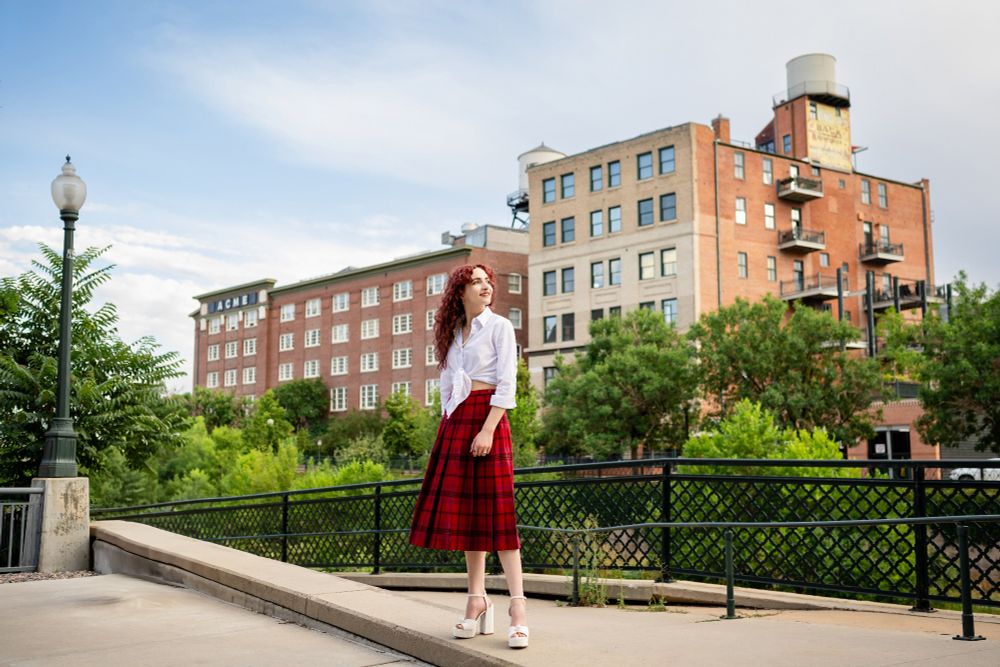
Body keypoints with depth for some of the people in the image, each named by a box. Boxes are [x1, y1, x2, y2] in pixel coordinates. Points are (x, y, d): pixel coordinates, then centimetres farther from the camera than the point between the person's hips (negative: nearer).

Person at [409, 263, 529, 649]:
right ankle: (477, 603, 9)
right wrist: (446, 429, 13)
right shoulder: (452, 333, 17)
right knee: (464, 512, 4)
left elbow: (506, 383, -9)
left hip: (487, 418, -6)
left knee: (496, 511, -10)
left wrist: (488, 429, -18)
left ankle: (518, 606, -9)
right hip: (454, 423, 6)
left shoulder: (499, 326, 0)